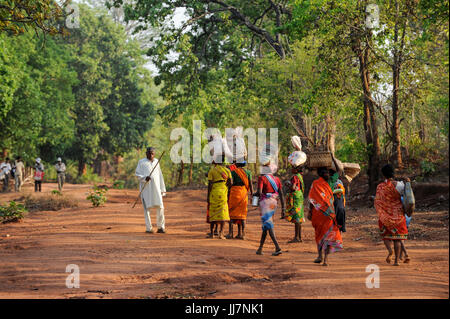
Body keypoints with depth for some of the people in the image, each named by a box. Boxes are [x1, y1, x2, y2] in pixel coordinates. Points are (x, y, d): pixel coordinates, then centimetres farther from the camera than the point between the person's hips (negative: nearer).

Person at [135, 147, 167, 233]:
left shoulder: (156, 162, 15)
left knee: (160, 207, -4)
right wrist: (144, 178, -22)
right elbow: (137, 173, -3)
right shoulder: (142, 162, 3)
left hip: (155, 187, 3)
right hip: (145, 187, -3)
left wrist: (163, 189, 14)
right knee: (147, 207, -4)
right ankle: (148, 228, 3)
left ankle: (160, 227, 6)